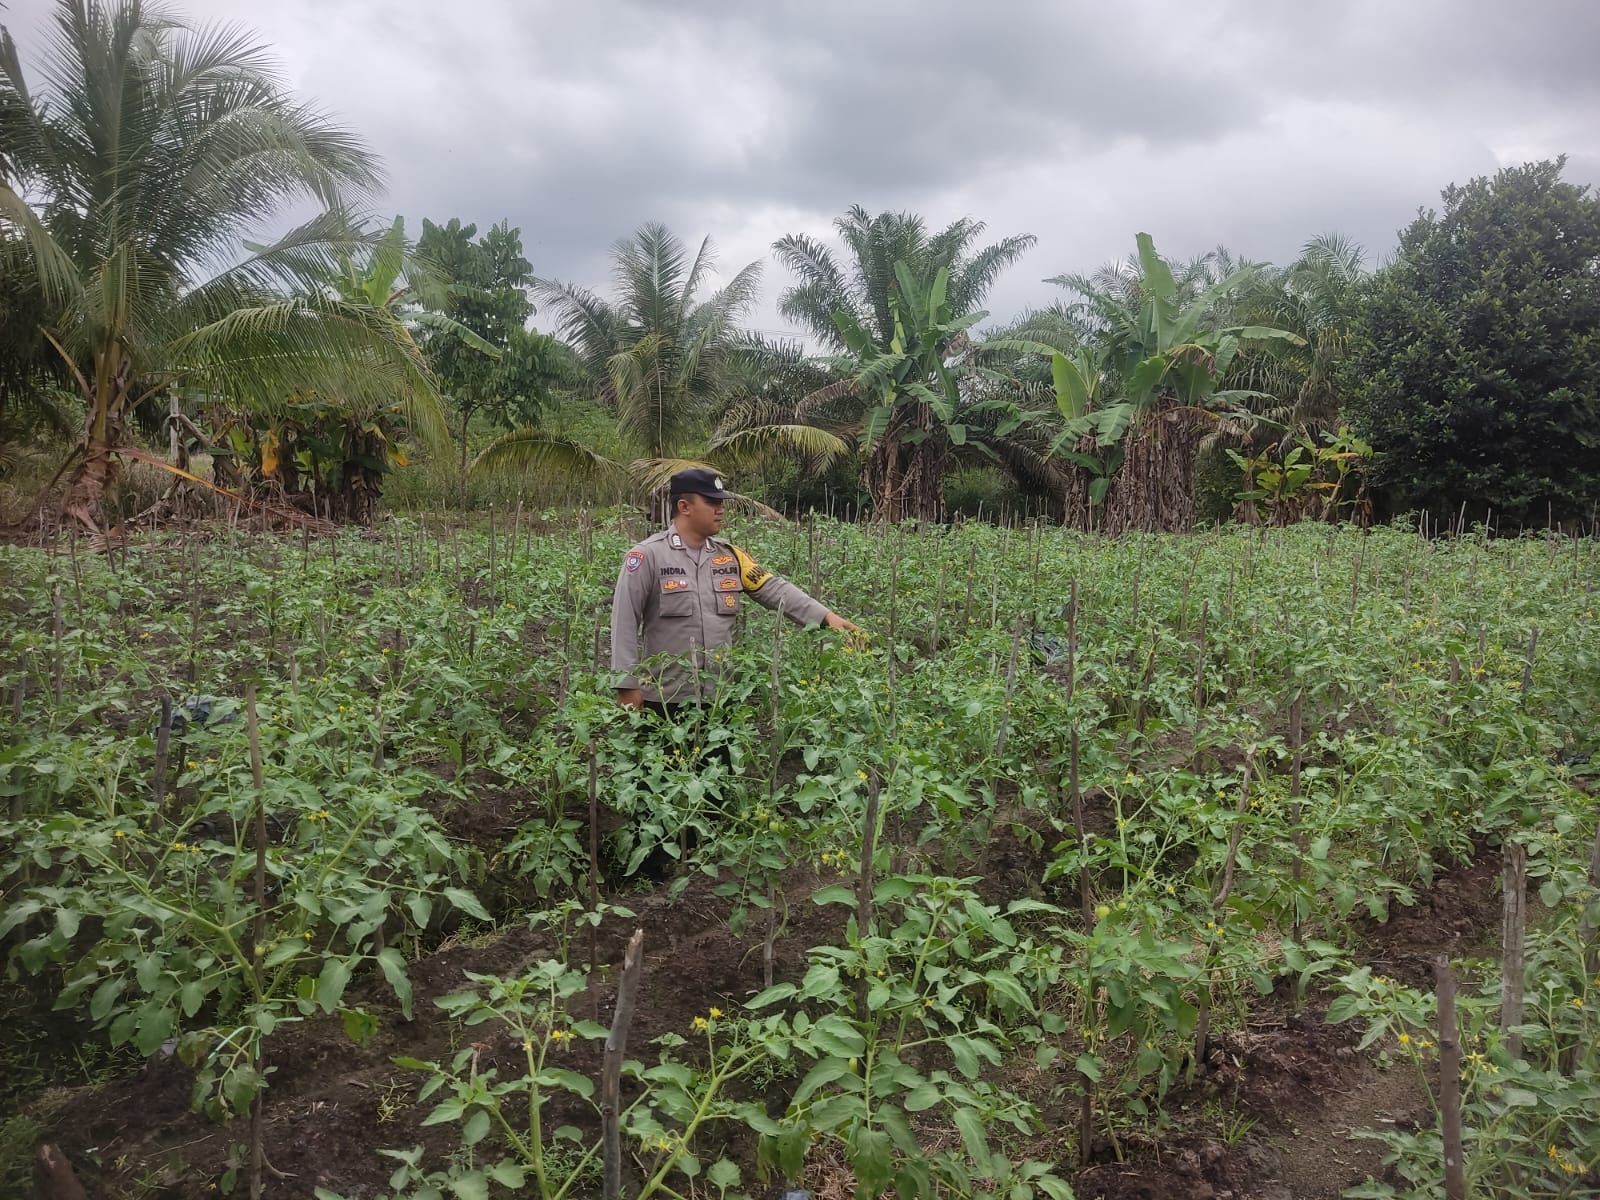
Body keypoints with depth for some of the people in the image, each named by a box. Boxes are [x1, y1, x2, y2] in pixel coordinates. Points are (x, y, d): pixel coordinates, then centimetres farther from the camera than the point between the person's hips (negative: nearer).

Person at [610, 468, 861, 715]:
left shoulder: (729, 555, 8)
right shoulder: (648, 556, -9)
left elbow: (775, 589, 5)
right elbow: (624, 622, -10)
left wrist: (825, 616, -6)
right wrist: (628, 686, -13)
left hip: (721, 697, 5)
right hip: (666, 699, -5)